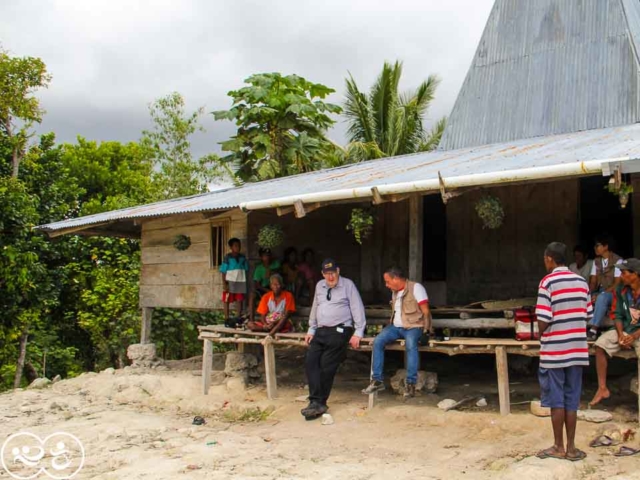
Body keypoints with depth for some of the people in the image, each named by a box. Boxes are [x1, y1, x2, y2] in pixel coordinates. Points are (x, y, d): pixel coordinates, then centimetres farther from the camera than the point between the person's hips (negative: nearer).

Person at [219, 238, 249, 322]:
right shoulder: (227, 257, -7)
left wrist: (245, 283, 6)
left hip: (240, 282, 4)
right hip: (230, 282, -4)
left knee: (239, 300, 5)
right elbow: (223, 272, -7)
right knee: (226, 300, 2)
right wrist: (224, 284, -13)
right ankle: (226, 318, 10)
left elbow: (245, 270, 10)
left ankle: (238, 318, 14)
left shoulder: (243, 257, 6)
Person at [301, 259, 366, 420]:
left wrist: (358, 333, -9)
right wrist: (311, 330, 18)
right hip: (321, 331, 5)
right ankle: (316, 402, -20)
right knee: (310, 361, -16)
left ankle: (319, 403, -8)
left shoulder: (348, 285, 1)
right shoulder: (320, 286, 17)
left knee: (326, 365, -17)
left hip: (339, 331, -5)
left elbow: (357, 309, -3)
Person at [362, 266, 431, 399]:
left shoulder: (416, 287, -8)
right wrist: (391, 325, 10)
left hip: (413, 326, -7)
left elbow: (426, 311, -12)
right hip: (396, 326, 7)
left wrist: (426, 330, -17)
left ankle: (410, 383, -33)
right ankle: (377, 380, -13)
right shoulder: (395, 292, 15)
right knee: (377, 342, -17)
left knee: (411, 344, -38)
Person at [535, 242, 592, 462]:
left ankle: (559, 447, 12)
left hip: (554, 350, -5)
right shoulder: (582, 282, 6)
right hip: (577, 350, 5)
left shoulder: (548, 282, -11)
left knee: (556, 401, 5)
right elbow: (587, 316, 8)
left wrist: (541, 336, 4)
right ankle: (571, 447, 15)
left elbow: (543, 321, -15)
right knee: (572, 400, 11)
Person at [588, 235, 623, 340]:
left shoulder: (617, 260, -11)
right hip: (600, 293, 7)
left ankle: (593, 329, -44)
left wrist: (600, 294, -25)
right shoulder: (596, 261, 9)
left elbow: (617, 284, -16)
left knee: (601, 298, -39)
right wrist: (589, 294, -13)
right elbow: (593, 281, 8)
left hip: (614, 294, -7)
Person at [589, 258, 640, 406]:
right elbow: (617, 314, 4)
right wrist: (620, 334, -11)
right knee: (601, 344, -16)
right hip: (625, 329, 5)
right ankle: (602, 389, -9)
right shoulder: (621, 290, -1)